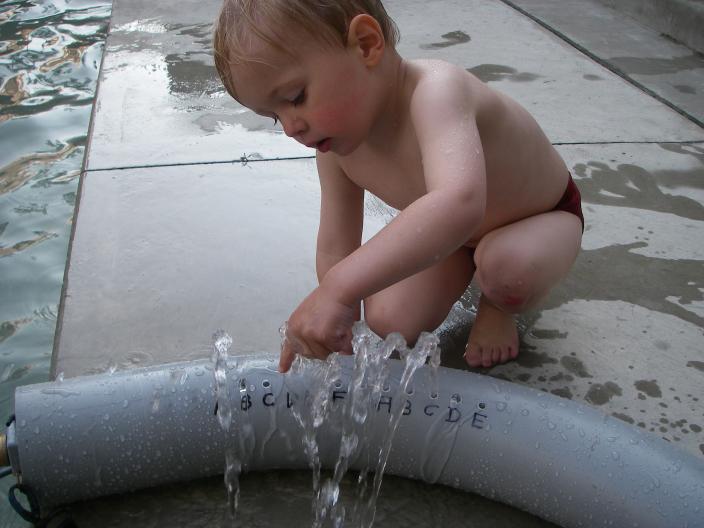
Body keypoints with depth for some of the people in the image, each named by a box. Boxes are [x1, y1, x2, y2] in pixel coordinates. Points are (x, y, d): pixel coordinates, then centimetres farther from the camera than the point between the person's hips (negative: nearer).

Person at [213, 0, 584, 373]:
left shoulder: (434, 91, -43)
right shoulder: (336, 142, -19)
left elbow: (459, 203, -62)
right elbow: (335, 250, -11)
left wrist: (339, 289, -66)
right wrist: (338, 335, -14)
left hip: (541, 220, -5)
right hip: (450, 232, 5)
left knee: (507, 267, -38)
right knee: (388, 324, -11)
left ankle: (498, 309, 0)